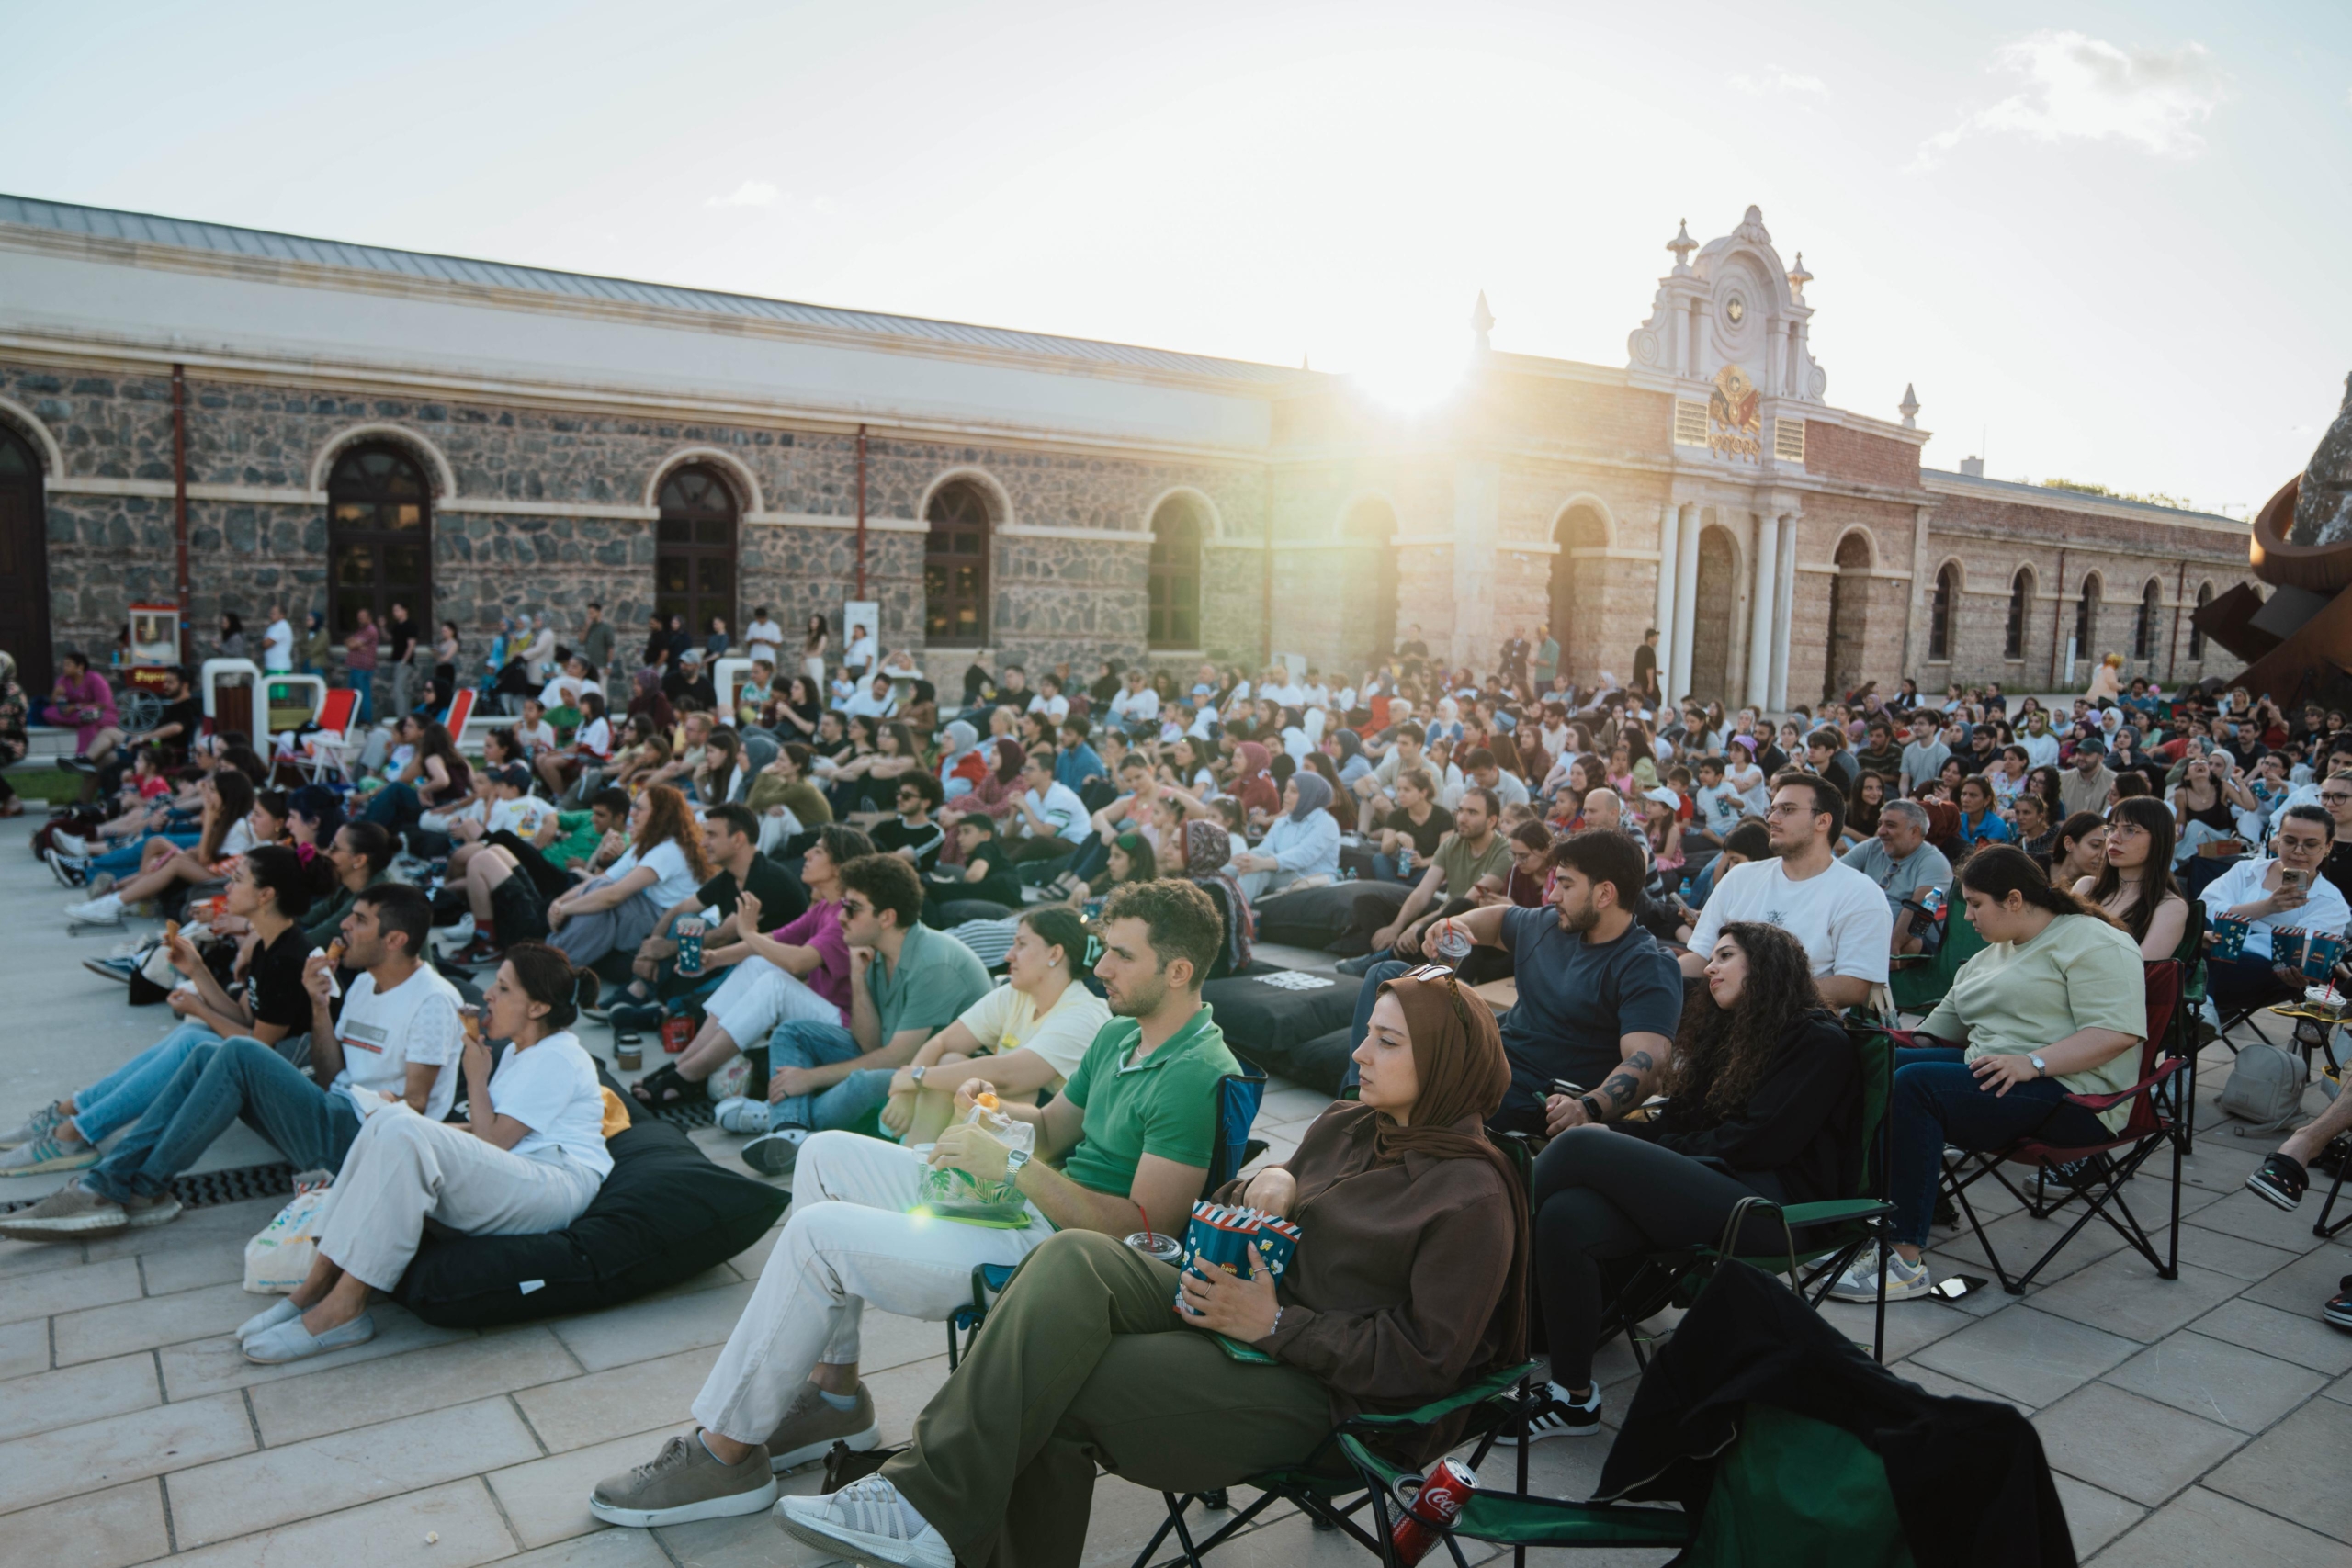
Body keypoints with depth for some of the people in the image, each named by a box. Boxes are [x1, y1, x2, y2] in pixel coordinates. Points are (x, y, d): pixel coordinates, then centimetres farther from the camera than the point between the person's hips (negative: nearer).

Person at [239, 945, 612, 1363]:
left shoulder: (557, 1059, -9)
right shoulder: (521, 1051, 23)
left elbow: (492, 1142, -12)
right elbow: (493, 1133, 20)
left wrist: (476, 1078, 0)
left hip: (557, 1186, -10)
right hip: (509, 1180, 10)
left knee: (404, 1134, -27)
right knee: (390, 1118, -9)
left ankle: (343, 1308, -24)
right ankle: (317, 1283, -14)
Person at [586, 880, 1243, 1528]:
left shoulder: (1195, 1076, -21)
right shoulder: (1119, 1035, 10)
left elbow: (1144, 1229, -25)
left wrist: (1009, 1164, -25)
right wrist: (992, 1108, -1)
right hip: (1024, 1209, 10)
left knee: (818, 1233, -15)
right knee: (829, 1154, 10)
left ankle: (726, 1453, 1)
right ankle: (835, 1391, 13)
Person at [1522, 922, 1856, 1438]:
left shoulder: (1820, 1042, 3)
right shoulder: (1726, 1032, 28)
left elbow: (1760, 1142, -9)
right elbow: (1677, 1124, 20)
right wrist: (1619, 1133, 1)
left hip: (1772, 1202, -7)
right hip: (1714, 1187, 7)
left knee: (1581, 1147, -25)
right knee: (1567, 1217, -25)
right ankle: (1572, 1397, -19)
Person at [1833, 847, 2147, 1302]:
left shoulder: (2094, 944, -4)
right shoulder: (1992, 955, 23)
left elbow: (2117, 1032, -18)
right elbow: (1943, 1027, 23)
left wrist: (2032, 1063, -27)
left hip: (2071, 1096, -9)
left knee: (1914, 1083, -28)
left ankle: (1906, 1261, -30)